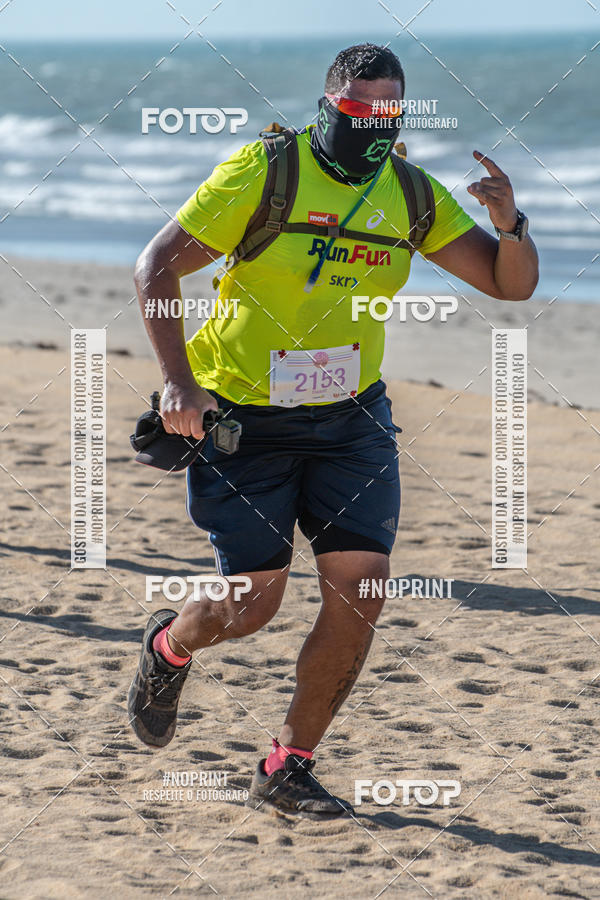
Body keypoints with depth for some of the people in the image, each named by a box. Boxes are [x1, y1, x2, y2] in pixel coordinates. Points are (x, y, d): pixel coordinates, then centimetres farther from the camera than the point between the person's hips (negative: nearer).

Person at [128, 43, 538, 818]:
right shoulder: (262, 172, -14)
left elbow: (512, 285, 1)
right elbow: (156, 266, -12)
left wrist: (509, 225, -22)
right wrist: (177, 379, -23)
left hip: (351, 419, 4)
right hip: (245, 420, -4)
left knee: (361, 592, -9)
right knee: (253, 605, -2)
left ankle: (287, 769, 7)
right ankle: (169, 646, 36)